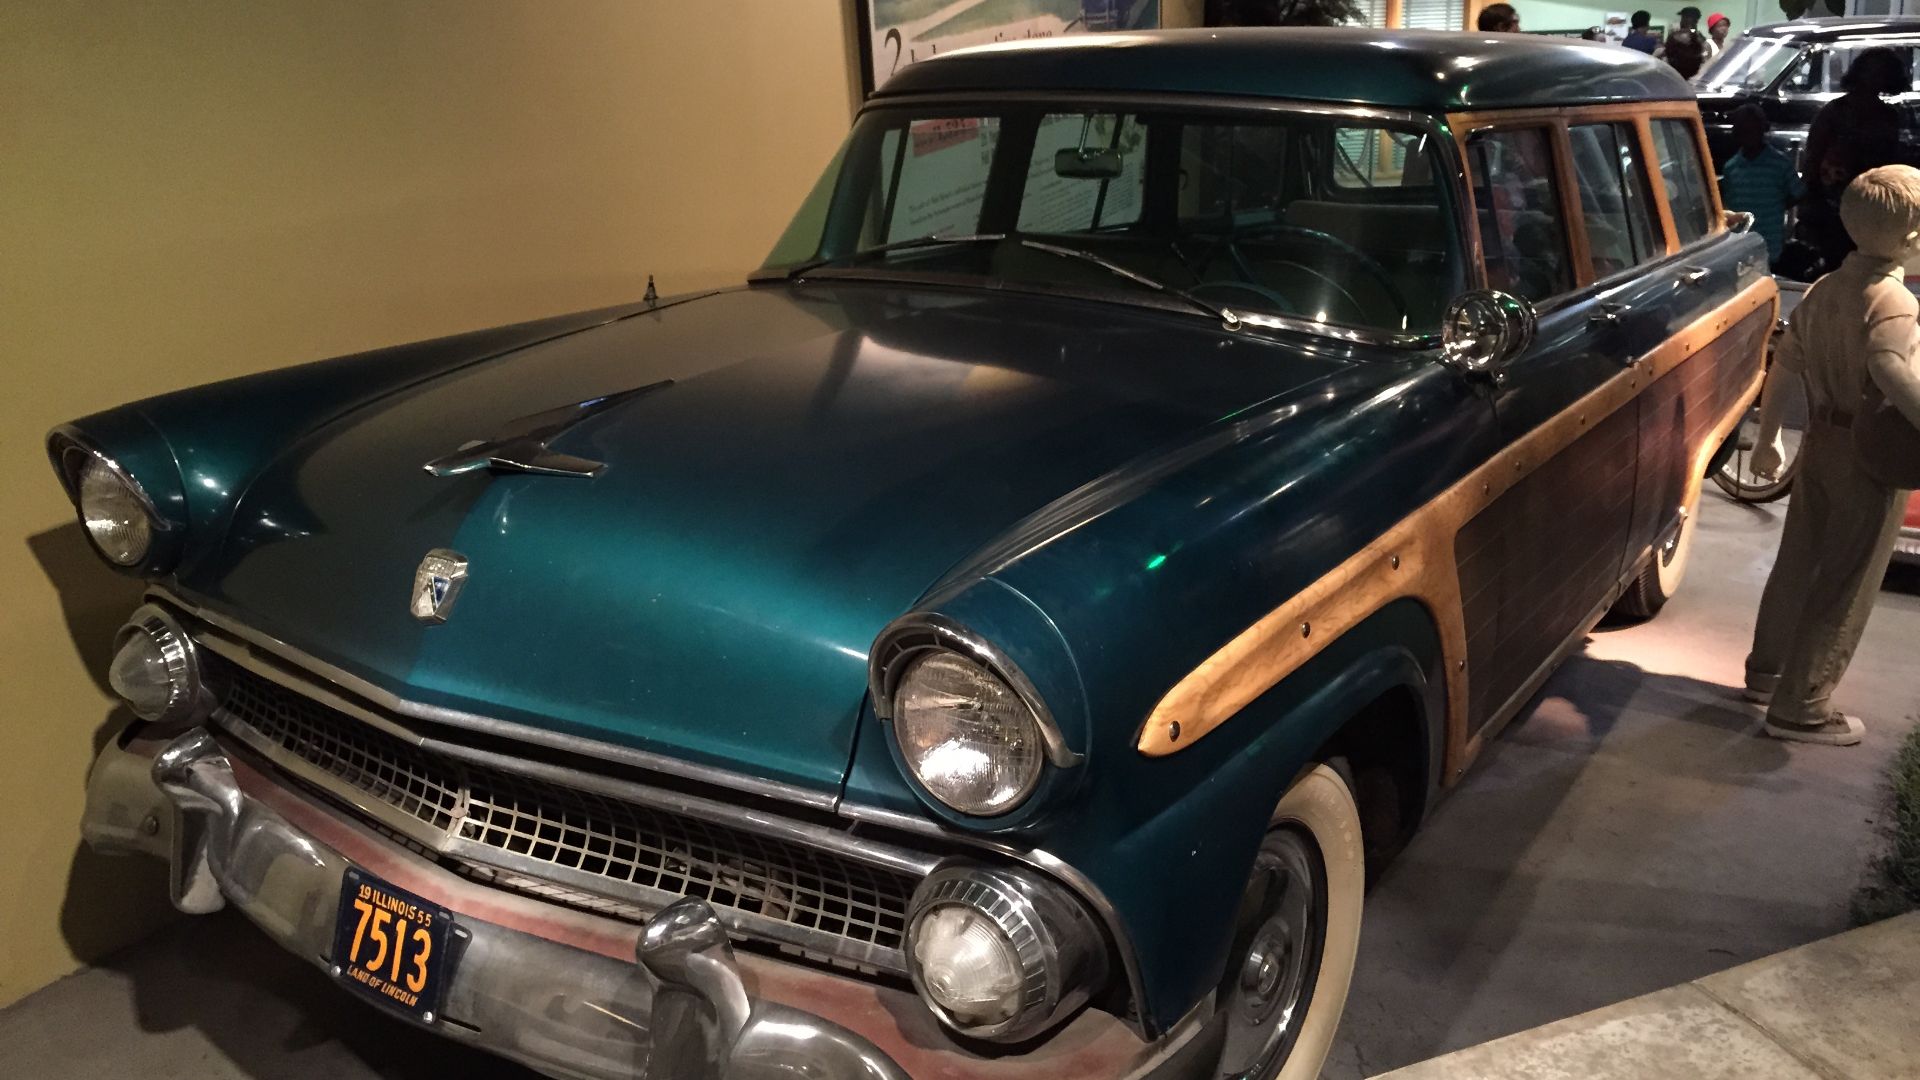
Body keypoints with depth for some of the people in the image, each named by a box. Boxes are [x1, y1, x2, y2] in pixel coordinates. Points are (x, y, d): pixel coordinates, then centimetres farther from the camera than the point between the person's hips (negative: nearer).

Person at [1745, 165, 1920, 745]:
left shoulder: (1823, 289, 6)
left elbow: (1782, 365, 11)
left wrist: (1768, 439, 20)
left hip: (1820, 442, 8)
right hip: (1872, 457, -8)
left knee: (1798, 562, 20)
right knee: (1845, 587, 2)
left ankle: (1768, 669, 34)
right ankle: (1801, 708, 10)